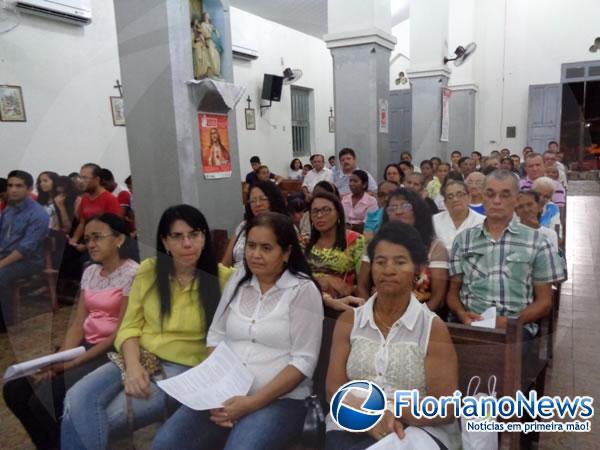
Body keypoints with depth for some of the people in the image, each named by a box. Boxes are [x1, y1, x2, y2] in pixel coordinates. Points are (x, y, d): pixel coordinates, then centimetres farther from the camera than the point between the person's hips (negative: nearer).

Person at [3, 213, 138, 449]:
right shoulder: (90, 272, 10)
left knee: (43, 399, -19)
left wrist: (73, 363, -16)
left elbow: (122, 332, -17)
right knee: (14, 389, -1)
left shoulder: (132, 273, -14)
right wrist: (59, 359, -10)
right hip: (85, 345, 8)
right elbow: (78, 323, 6)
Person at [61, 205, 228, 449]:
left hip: (184, 368, -3)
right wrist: (132, 365, -10)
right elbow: (130, 327, 5)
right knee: (76, 401, -21)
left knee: (104, 418, -20)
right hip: (140, 358, 4)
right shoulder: (148, 270, 4)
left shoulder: (222, 278, -8)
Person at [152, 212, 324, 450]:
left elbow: (303, 361, -11)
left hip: (280, 399, -4)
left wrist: (254, 401, -17)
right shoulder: (236, 282, 9)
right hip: (226, 394, 5)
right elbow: (216, 337, 10)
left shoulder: (303, 290, -7)